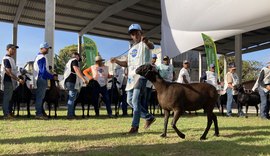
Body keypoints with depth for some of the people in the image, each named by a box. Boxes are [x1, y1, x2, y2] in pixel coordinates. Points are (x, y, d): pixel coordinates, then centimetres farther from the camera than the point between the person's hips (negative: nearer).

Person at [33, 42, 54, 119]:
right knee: (40, 97, -6)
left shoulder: (39, 57, 19)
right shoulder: (42, 58, -15)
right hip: (42, 79, -11)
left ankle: (40, 112, 21)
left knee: (40, 96, 14)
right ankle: (39, 114, -2)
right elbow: (43, 71, -22)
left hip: (41, 79, 11)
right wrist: (52, 76, -14)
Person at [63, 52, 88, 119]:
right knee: (72, 98, -12)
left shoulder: (69, 62, 28)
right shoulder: (74, 60, -2)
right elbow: (76, 70, -19)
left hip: (67, 81, 10)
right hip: (72, 81, -10)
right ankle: (70, 115, -15)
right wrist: (83, 78, -27)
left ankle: (72, 113, 15)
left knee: (70, 98, 13)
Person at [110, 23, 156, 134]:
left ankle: (135, 126, -4)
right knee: (130, 101, 10)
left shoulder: (144, 44, -1)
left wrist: (146, 41, -50)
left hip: (141, 75, -9)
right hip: (131, 76, 9)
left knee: (136, 101, -12)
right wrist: (116, 61, 7)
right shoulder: (131, 49, 23)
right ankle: (149, 117, 22)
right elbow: (127, 63, 25)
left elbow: (152, 46, -26)